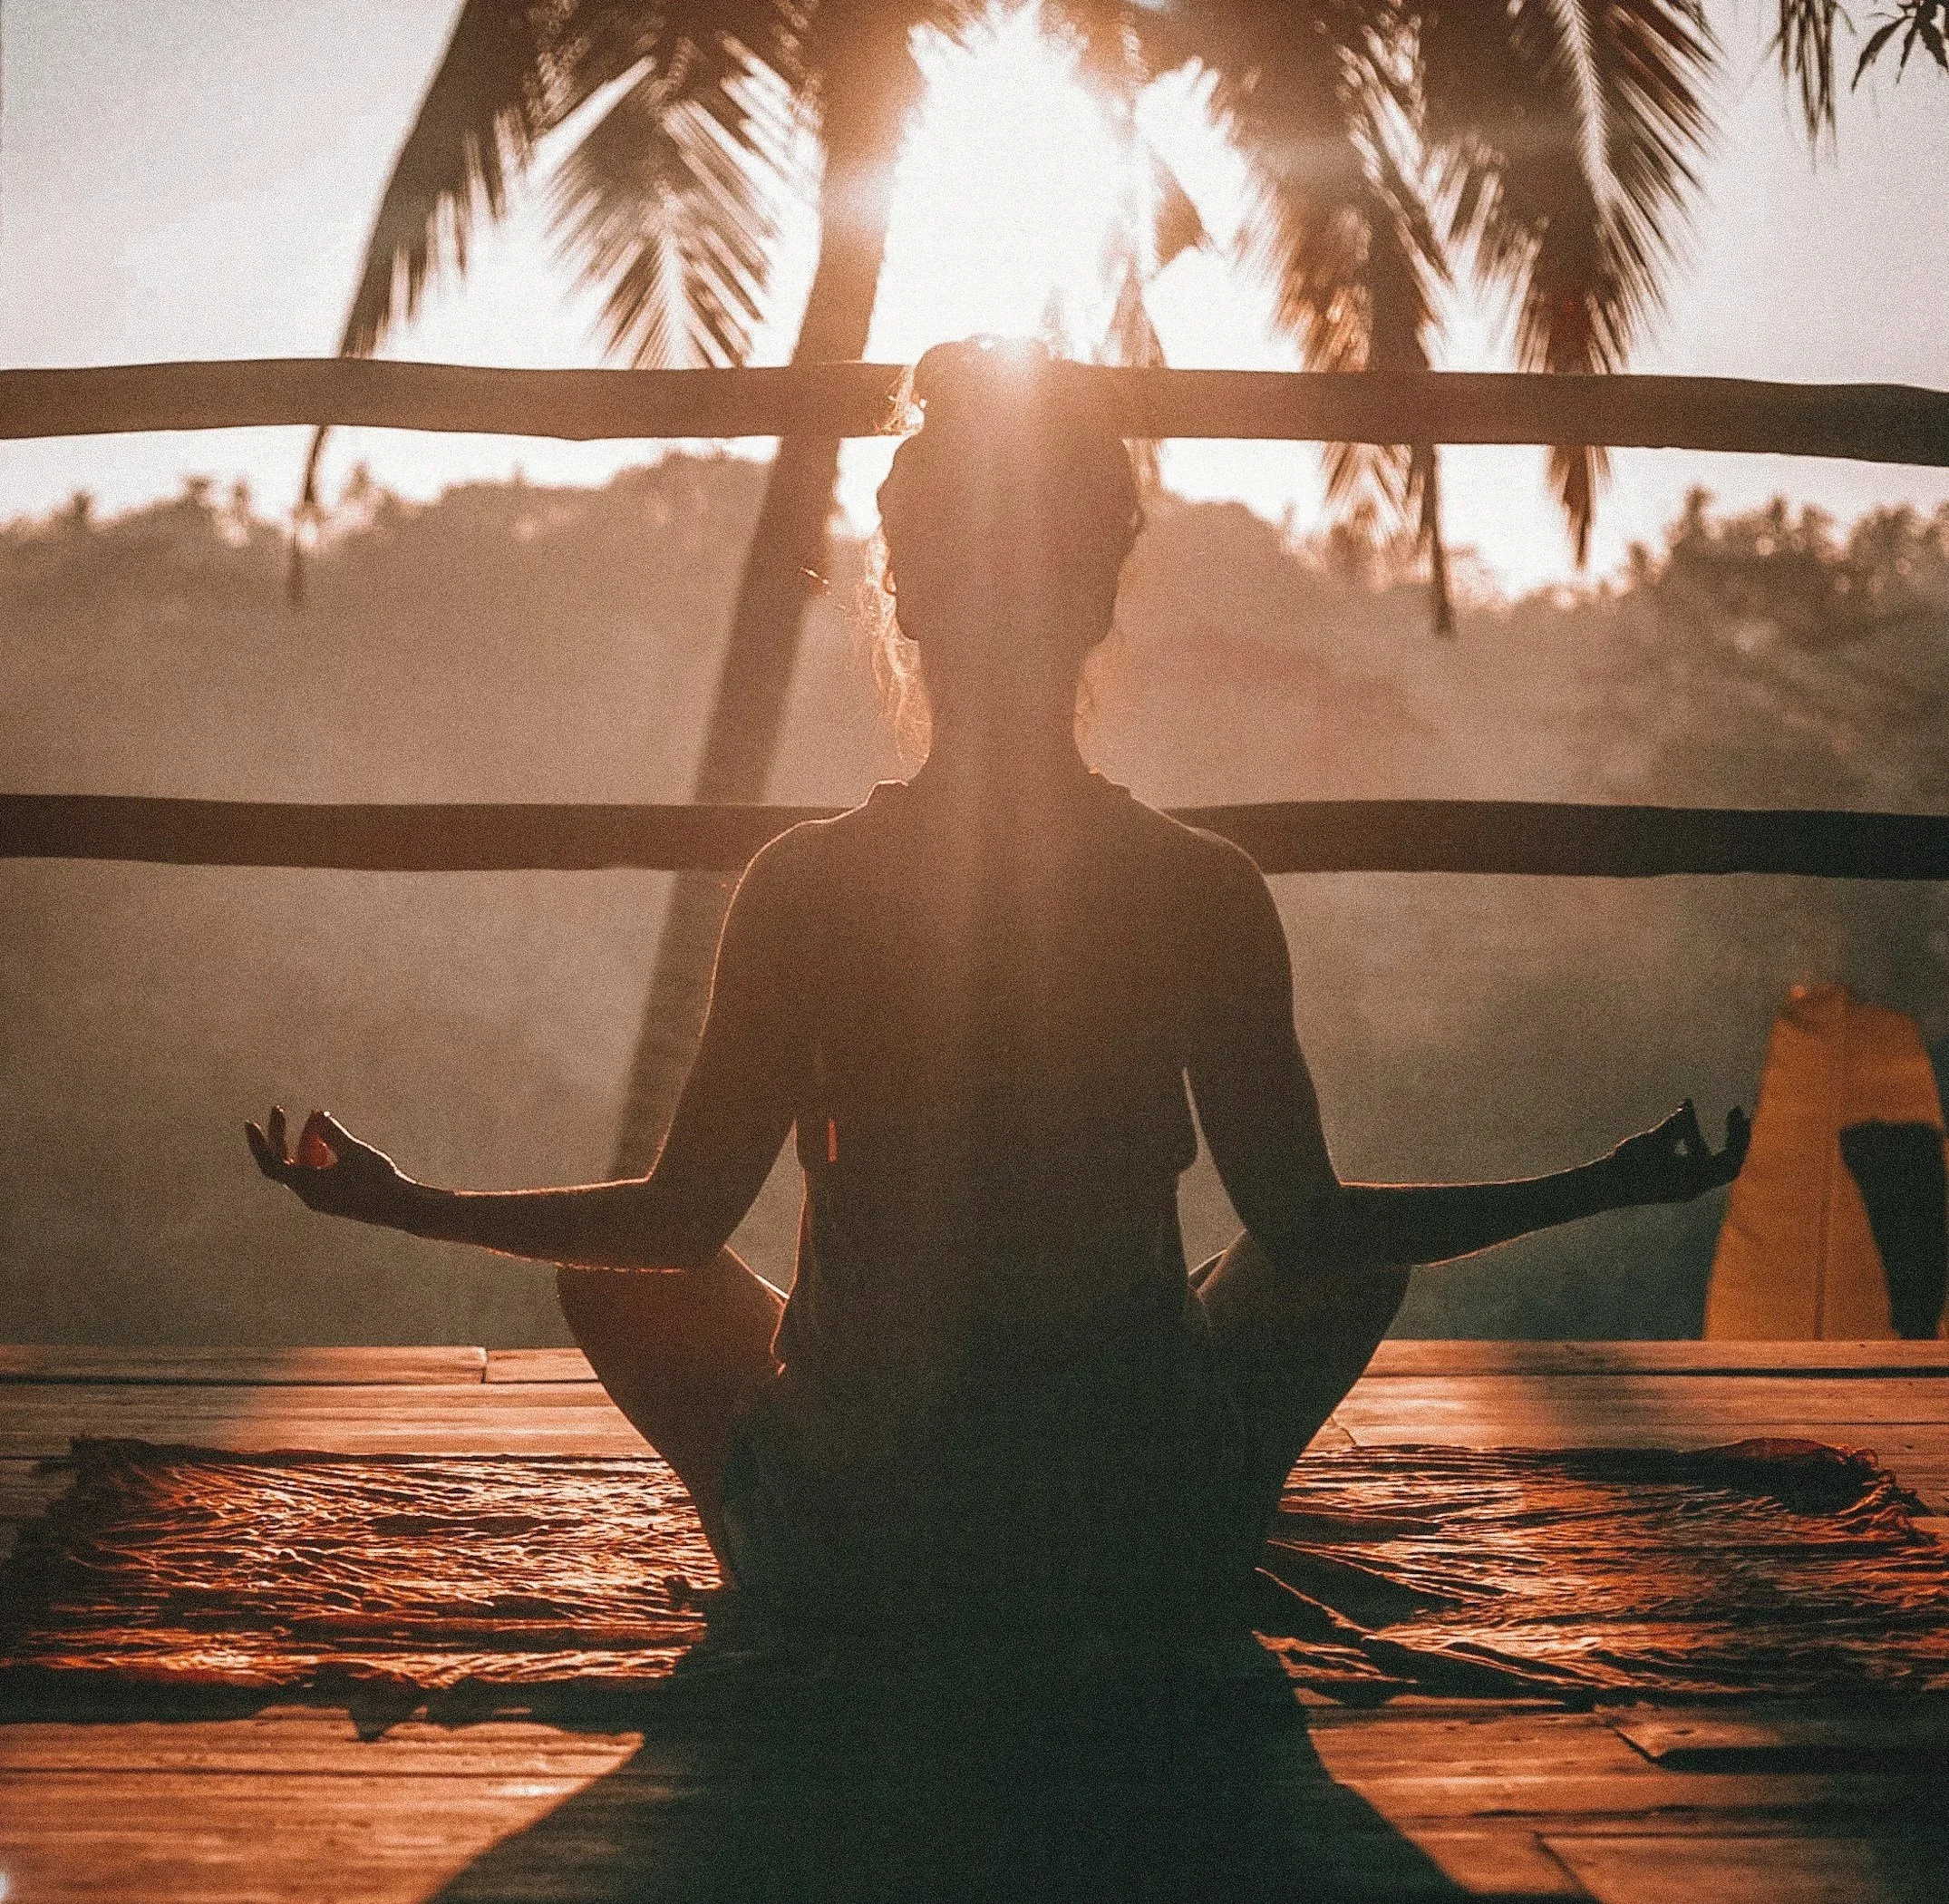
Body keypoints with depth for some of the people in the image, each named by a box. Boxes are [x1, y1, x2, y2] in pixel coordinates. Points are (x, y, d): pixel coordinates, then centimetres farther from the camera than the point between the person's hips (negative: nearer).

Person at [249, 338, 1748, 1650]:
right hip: (1149, 1552, 1)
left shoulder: (805, 886, -10)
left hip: (852, 1550, 0)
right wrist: (1609, 1187, 11)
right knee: (1362, 1261, 28)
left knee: (616, 1272, 26)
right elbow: (1307, 1226, -2)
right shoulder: (1206, 892, -9)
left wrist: (406, 1204, 13)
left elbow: (683, 1218, -3)